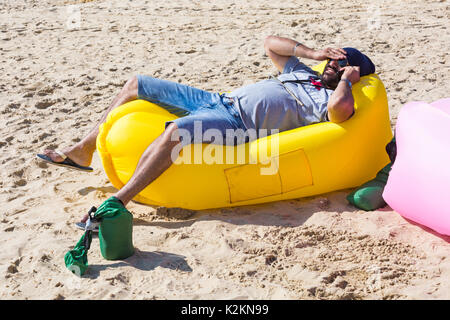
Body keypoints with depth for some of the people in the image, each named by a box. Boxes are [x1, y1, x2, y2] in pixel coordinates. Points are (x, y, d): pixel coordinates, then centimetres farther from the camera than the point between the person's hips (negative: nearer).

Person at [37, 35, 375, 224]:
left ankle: (117, 203, -37)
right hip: (214, 99, 10)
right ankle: (83, 151, 13)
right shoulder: (303, 73, 24)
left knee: (174, 132, -42)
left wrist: (347, 78, -6)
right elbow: (270, 42, 31)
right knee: (136, 84, 10)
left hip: (234, 124, -9)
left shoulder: (327, 100, 0)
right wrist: (312, 52, 22)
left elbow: (341, 108, -26)